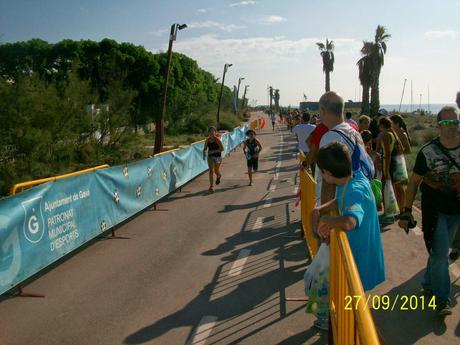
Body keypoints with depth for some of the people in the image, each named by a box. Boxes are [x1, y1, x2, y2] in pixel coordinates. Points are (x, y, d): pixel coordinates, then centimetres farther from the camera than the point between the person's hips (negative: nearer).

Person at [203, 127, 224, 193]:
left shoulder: (217, 140, -14)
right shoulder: (207, 140, 0)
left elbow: (222, 149, -17)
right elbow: (205, 148, 12)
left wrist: (214, 151, -23)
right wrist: (204, 153, -9)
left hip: (217, 157, -2)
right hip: (210, 157, 2)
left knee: (216, 171, 14)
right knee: (211, 171, -12)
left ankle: (219, 176, 53)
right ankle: (211, 186, -11)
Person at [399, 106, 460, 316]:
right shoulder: (428, 151, -11)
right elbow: (414, 181, -5)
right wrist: (406, 212, -8)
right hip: (435, 210, -3)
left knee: (439, 251, 16)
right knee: (440, 253, -5)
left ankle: (428, 284, 36)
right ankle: (442, 299, 7)